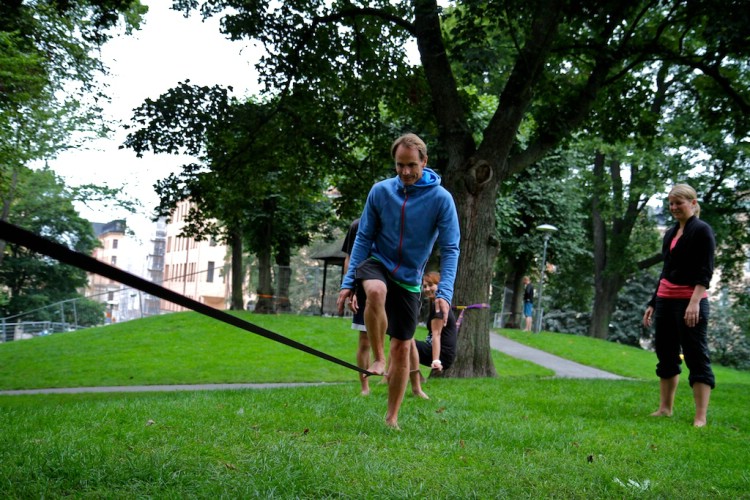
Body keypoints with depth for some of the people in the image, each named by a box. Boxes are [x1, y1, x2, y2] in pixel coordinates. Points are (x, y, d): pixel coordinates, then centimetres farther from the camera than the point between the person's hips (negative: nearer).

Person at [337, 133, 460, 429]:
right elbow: (364, 238, -2)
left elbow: (450, 249, -13)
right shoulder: (380, 191, -8)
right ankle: (378, 358, -17)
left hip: (409, 279, 0)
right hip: (376, 263, 0)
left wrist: (444, 293, -26)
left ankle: (392, 418, 20)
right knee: (376, 290, -38)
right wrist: (348, 282, -9)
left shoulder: (441, 198, -13)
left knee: (402, 349, 4)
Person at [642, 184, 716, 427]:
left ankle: (700, 418, -5)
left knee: (696, 357, -6)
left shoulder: (702, 231, -6)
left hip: (690, 301, -8)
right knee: (665, 355, 12)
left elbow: (705, 271, -14)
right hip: (666, 300, 8)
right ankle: (665, 408, 22)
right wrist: (653, 304, 19)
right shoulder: (670, 233, 16)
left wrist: (695, 302, -25)